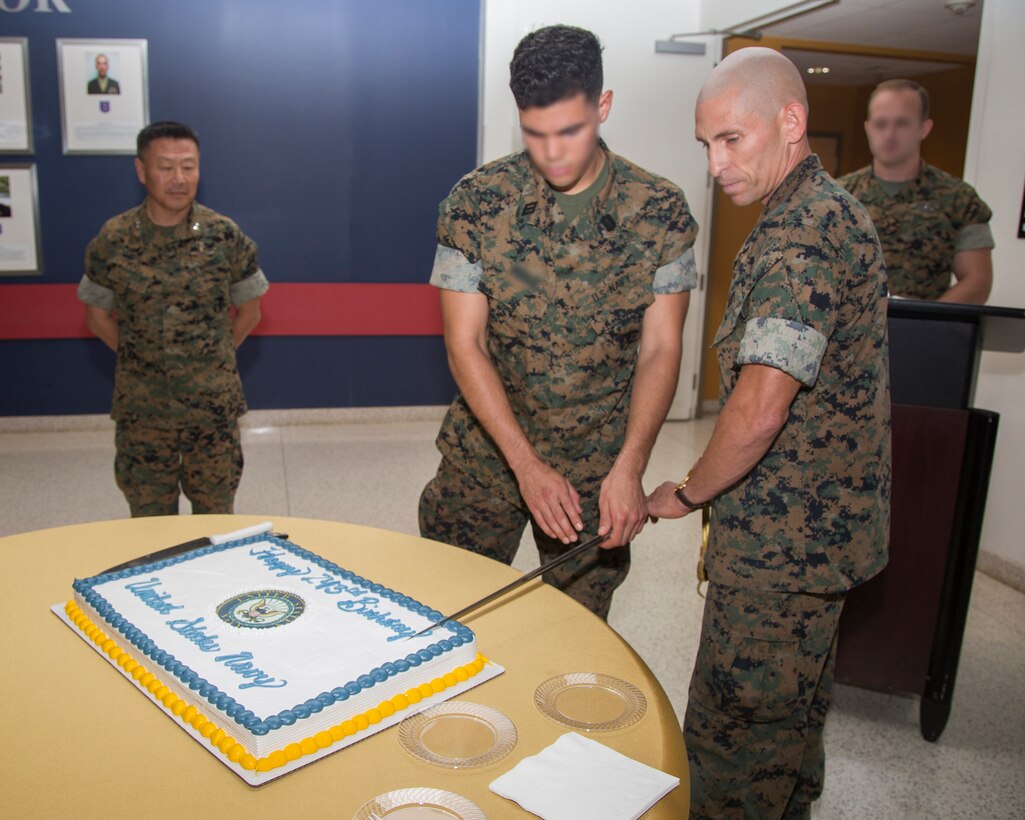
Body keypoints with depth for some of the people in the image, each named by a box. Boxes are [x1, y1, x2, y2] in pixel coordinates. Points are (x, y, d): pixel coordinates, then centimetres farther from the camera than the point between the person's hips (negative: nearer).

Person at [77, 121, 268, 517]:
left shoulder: (224, 236, -6)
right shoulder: (113, 240, -5)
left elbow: (249, 310, 5)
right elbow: (97, 314, 8)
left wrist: (213, 358, 4)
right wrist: (138, 357, 3)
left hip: (214, 405, 0)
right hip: (141, 408, 1)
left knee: (216, 515, 12)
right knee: (150, 519, 12)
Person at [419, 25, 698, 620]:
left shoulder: (660, 210, -8)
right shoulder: (477, 202, -9)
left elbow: (660, 350, -7)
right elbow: (465, 345, -11)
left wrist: (629, 468, -20)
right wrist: (527, 464, -19)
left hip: (599, 470, 0)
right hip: (485, 454, 0)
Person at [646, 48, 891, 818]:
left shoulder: (797, 238, -22)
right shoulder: (835, 210, 12)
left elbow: (759, 412, -29)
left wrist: (689, 492, -10)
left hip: (782, 541, -10)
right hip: (828, 525, 10)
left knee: (730, 733, 3)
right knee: (793, 712, 25)